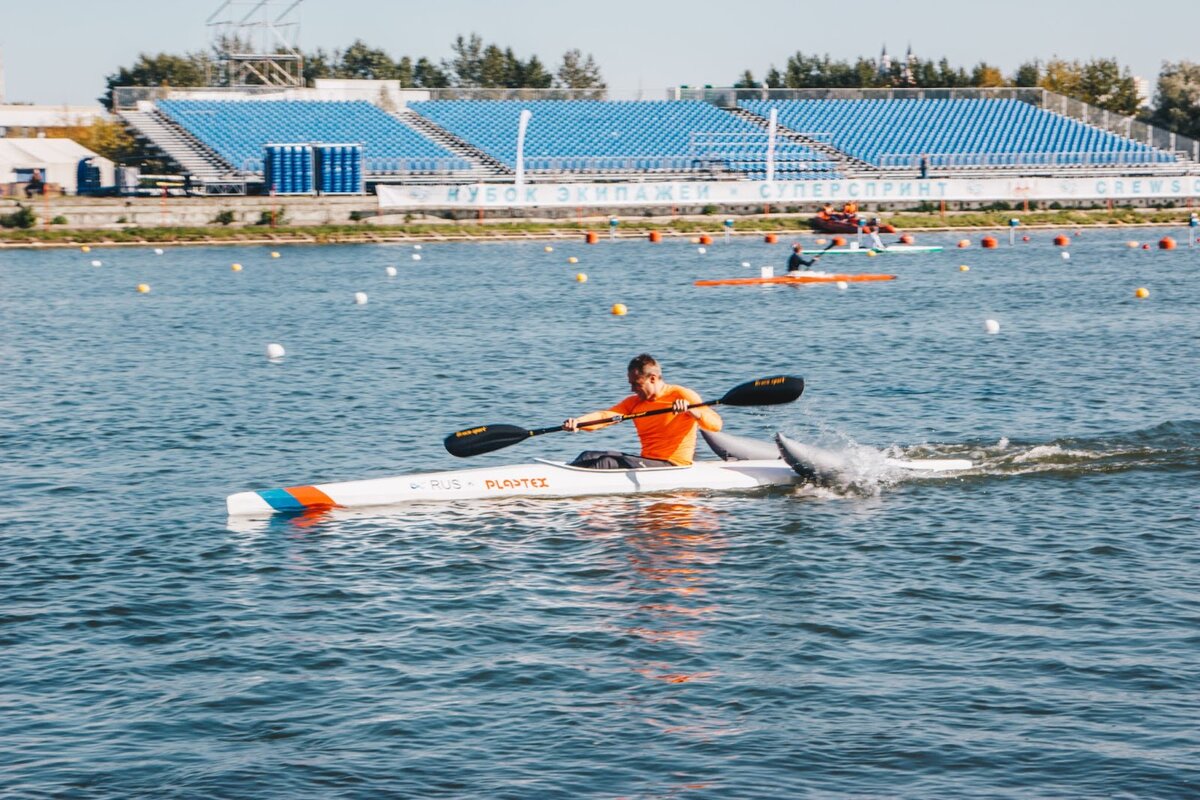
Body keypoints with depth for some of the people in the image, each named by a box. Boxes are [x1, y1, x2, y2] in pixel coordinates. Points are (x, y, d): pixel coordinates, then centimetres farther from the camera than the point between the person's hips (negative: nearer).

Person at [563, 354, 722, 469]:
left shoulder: (682, 396, -4)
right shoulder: (634, 402, 15)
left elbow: (716, 424, -16)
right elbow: (604, 416, 0)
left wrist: (689, 410, -34)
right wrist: (577, 422, -20)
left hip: (672, 466, -7)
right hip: (647, 461, 7)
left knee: (609, 462, -25)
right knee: (589, 456, -8)